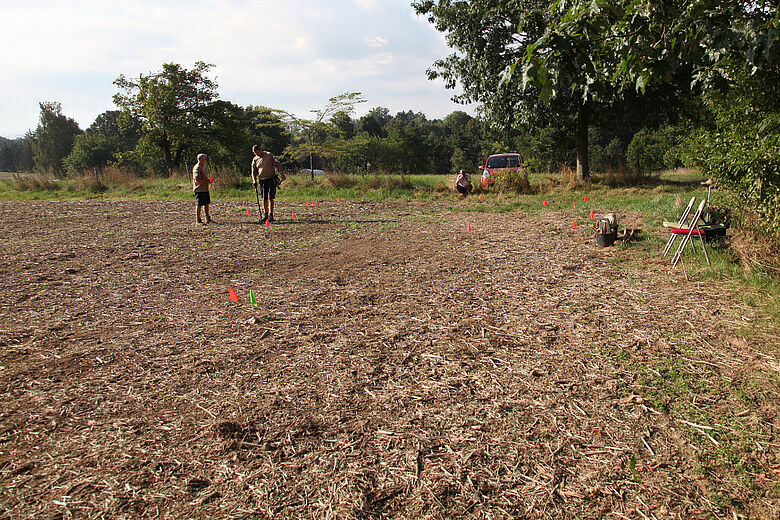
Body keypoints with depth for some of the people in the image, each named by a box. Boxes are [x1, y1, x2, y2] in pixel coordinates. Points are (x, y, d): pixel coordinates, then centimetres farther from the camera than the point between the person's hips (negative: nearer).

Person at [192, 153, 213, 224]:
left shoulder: (204, 166, 17)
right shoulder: (197, 168, -13)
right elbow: (196, 179, -23)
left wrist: (208, 180, 12)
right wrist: (206, 181, -22)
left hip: (205, 189, 9)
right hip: (199, 189, -9)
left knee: (206, 203, 14)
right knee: (200, 204, -6)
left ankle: (207, 218, 25)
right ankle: (197, 219, 1)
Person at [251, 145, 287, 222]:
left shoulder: (269, 155, 1)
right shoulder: (255, 159, 10)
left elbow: (278, 164, 0)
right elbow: (254, 172, 15)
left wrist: (282, 174, -7)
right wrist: (254, 181, 1)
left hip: (271, 179, -3)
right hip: (262, 180, 3)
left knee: (271, 198, -7)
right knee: (264, 198, 5)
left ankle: (271, 215, -3)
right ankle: (266, 214, 17)